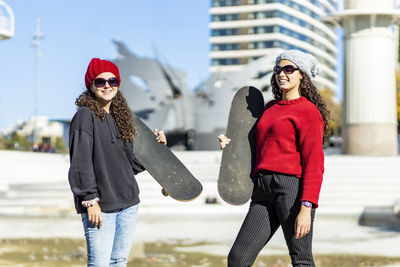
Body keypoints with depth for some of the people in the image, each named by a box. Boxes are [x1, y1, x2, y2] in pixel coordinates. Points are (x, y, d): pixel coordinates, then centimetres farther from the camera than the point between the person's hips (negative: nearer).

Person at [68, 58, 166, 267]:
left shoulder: (120, 117, 14)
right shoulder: (85, 116, -7)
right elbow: (80, 163, -13)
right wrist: (90, 200, -17)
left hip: (128, 203, 7)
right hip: (100, 207, -7)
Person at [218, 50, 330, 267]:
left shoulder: (309, 111, -1)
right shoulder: (270, 108, 22)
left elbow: (313, 163, -9)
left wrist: (306, 208, -18)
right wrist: (232, 145, 16)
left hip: (292, 187, -7)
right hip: (263, 191, 7)